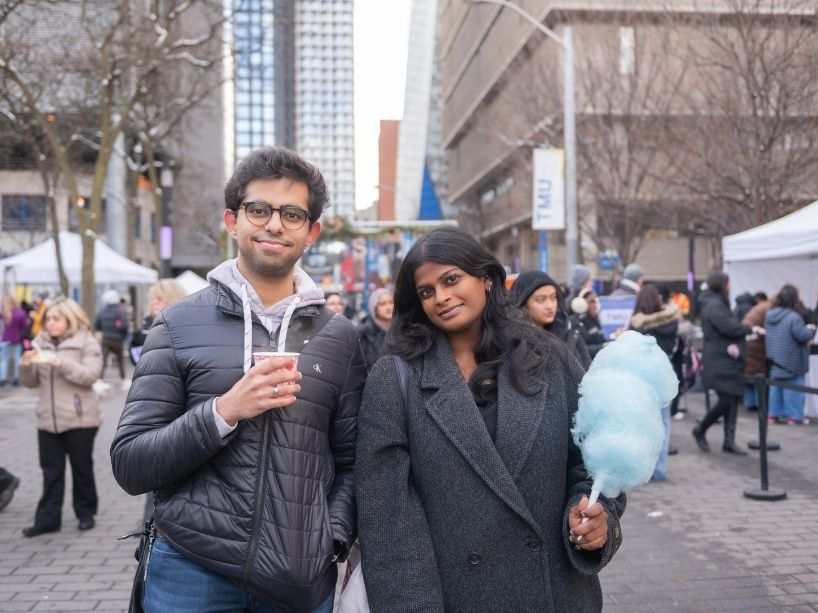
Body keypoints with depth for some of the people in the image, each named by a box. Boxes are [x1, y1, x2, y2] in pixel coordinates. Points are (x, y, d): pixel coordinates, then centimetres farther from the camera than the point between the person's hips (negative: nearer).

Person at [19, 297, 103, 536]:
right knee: (51, 472, 5)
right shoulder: (41, 342, 10)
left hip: (79, 419, -4)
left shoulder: (87, 342, -4)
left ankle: (86, 513, 21)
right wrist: (27, 366, -10)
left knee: (82, 468, 7)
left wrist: (59, 362, -26)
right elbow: (31, 383, 11)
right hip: (48, 420, 4)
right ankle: (48, 519, 9)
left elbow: (89, 375, -16)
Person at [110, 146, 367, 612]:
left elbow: (349, 463, 8)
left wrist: (333, 542, -7)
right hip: (192, 571, -1)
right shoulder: (180, 326, -1)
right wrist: (224, 411, -17)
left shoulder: (340, 338, 4)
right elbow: (131, 465, -5)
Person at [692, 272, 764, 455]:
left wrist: (732, 344, -11)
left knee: (733, 400, 8)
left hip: (728, 360, 10)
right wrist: (751, 329, -5)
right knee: (726, 401, -9)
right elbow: (731, 328, -23)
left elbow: (729, 328, 10)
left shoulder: (719, 304, 18)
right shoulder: (714, 306, -15)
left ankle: (729, 441, 11)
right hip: (719, 362, -10)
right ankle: (700, 431, 9)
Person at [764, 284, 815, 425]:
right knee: (793, 388, 2)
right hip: (792, 363, -7)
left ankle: (774, 413, 19)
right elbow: (803, 336, -20)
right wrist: (811, 329, -2)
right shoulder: (794, 317, -21)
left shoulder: (769, 315, 5)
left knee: (776, 386, 15)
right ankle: (794, 416, 5)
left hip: (775, 360, 7)